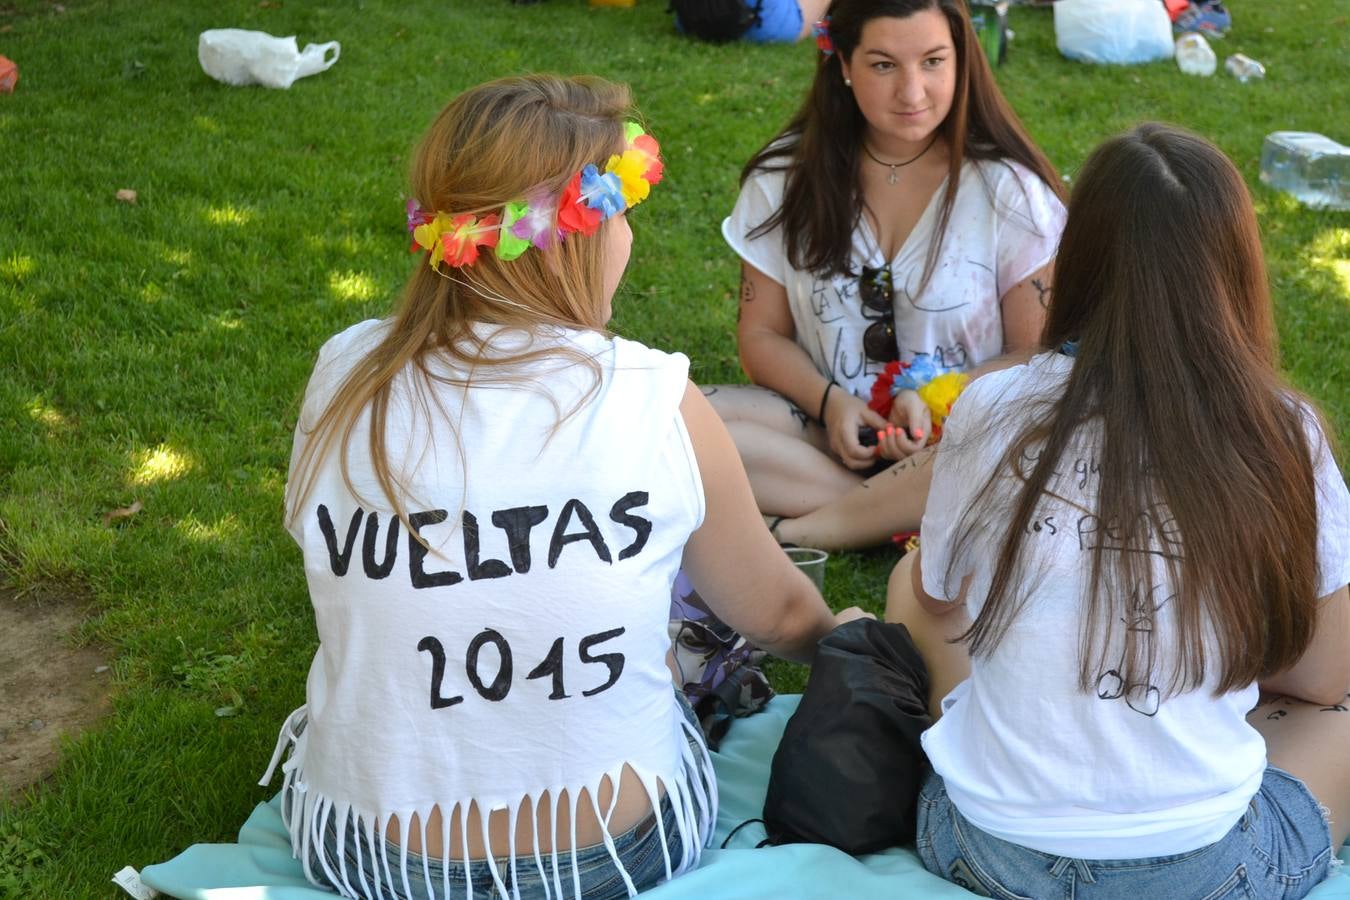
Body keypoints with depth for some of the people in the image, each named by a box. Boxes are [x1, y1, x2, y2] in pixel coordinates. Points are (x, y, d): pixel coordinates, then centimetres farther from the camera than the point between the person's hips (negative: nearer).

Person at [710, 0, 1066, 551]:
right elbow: (762, 333, 5)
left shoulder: (1008, 189, -5)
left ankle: (796, 533, -26)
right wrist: (829, 401, -15)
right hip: (829, 424, 2)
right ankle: (904, 516, -23)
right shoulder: (786, 178, 0)